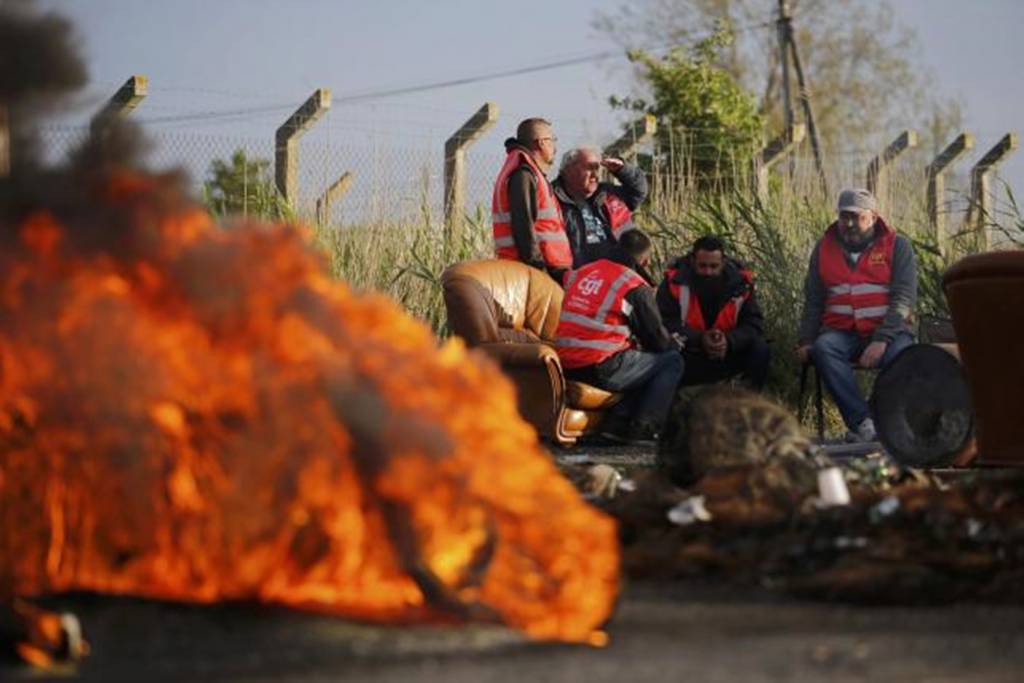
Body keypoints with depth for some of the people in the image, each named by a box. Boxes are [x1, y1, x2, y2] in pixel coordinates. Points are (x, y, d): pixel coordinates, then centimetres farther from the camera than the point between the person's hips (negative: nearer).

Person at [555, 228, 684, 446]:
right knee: (672, 361, 9)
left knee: (643, 362, 29)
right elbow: (656, 338, 3)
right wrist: (675, 344, 29)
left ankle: (618, 422, 17)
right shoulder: (635, 287, -6)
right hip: (600, 371, -8)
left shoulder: (581, 273, 15)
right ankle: (643, 428, 4)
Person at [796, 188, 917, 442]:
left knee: (902, 354, -36)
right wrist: (805, 342, 3)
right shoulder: (825, 248, 15)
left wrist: (881, 340, -17)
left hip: (887, 331, -2)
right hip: (842, 332, 2)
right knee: (823, 348, -33)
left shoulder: (897, 246, 5)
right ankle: (862, 423, -40)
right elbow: (813, 302, 19)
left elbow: (904, 298, -4)